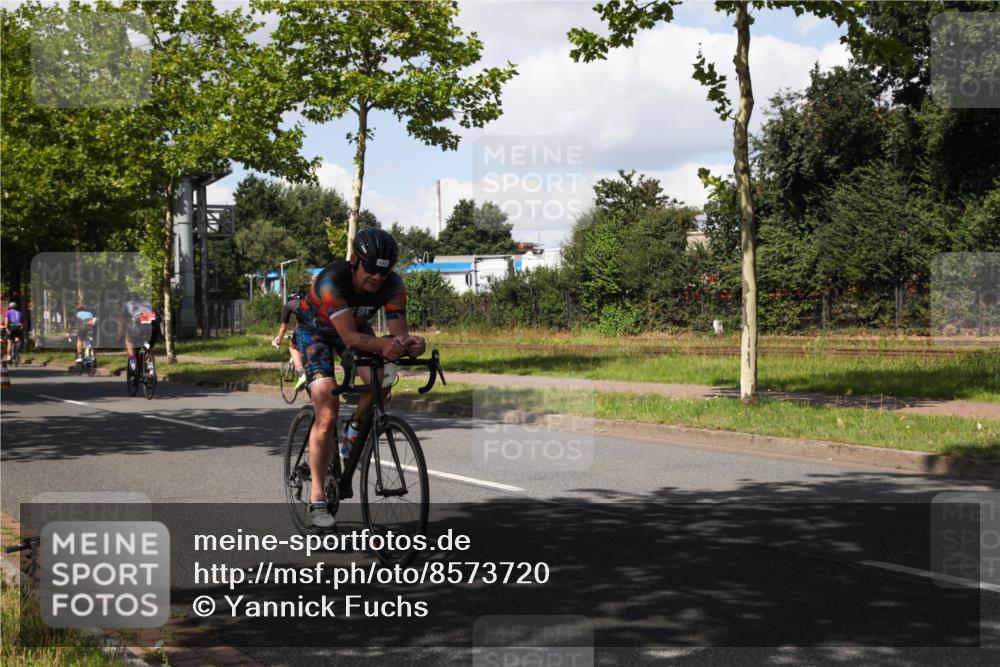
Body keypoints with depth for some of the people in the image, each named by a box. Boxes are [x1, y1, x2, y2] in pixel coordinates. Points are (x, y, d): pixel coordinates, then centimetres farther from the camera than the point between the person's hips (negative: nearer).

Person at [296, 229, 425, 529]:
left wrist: (409, 343, -51)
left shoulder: (393, 286, -25)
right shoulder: (331, 281, -38)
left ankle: (351, 440, 3)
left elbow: (399, 332, -28)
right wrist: (386, 345, -61)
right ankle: (317, 500, -11)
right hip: (315, 329, -4)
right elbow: (350, 338, -44)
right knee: (327, 413, -18)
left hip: (355, 325, 4)